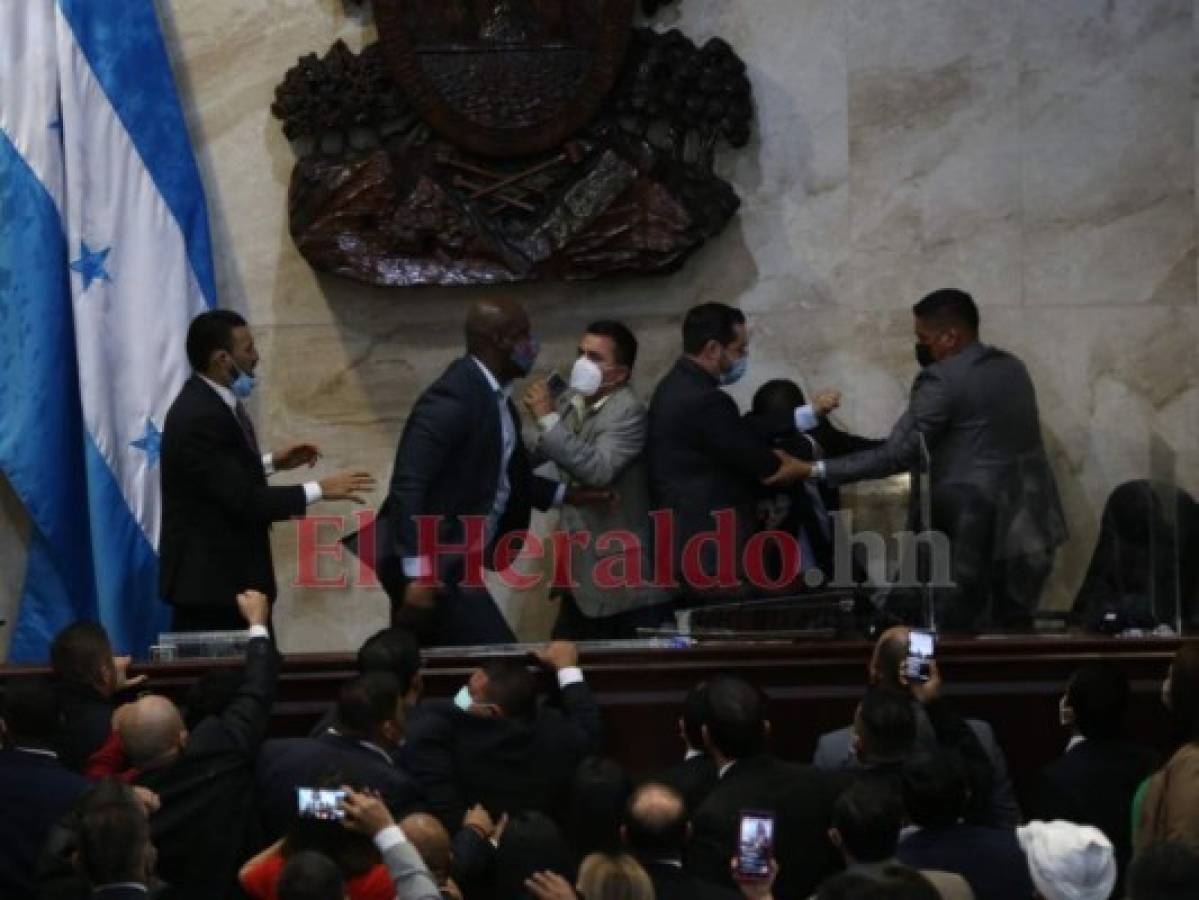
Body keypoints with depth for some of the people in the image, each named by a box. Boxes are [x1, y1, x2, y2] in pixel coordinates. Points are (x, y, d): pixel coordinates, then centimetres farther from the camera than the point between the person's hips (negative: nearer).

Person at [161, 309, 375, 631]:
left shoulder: (211, 401, 7)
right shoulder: (199, 416, -23)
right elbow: (242, 500, -25)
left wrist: (271, 463, 12)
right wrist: (320, 490, -20)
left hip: (225, 571, 10)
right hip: (209, 578, -10)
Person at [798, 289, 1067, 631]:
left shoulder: (942, 379, -12)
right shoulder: (1012, 367, 14)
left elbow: (900, 454, -15)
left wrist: (816, 470, -13)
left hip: (975, 531, -8)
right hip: (1029, 527, 8)